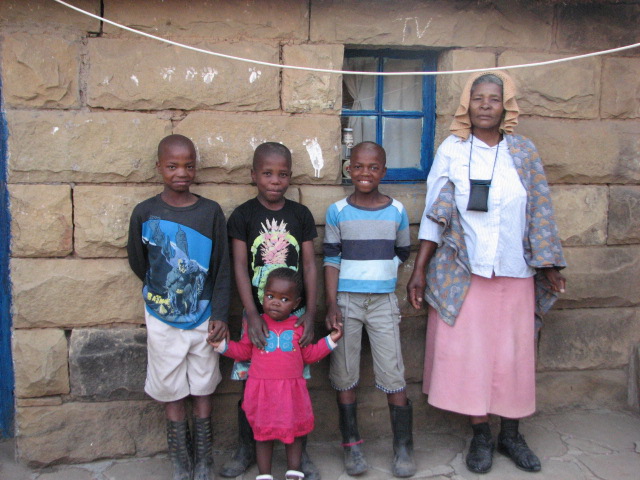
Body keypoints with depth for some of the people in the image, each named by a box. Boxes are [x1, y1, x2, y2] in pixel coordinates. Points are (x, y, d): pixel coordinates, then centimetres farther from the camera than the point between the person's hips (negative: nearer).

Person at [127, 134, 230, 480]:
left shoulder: (211, 212, -6)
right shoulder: (144, 213, -6)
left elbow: (223, 268, -3)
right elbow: (137, 262, 7)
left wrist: (219, 314, -8)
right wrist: (160, 292, 7)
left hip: (203, 318, 0)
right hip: (163, 321, 0)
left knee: (202, 389, 12)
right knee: (171, 392, 10)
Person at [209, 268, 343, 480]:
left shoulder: (299, 326, 2)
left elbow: (309, 354, 8)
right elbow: (243, 351, 7)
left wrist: (330, 341, 1)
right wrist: (223, 345, -6)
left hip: (292, 390, 1)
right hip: (261, 389, -1)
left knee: (294, 431, 13)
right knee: (263, 432, 10)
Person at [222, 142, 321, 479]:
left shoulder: (300, 214, 3)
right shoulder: (243, 216, -2)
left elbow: (309, 265, 3)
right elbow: (240, 267, -6)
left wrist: (310, 313, -5)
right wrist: (252, 315, -14)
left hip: (295, 313, 1)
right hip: (256, 313, -1)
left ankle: (300, 451, 25)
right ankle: (246, 449, 27)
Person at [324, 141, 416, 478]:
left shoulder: (397, 211, 2)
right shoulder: (337, 211, -1)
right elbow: (331, 260, -1)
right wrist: (331, 304, -8)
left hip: (384, 301, 0)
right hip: (346, 301, 0)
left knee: (393, 376, 0)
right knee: (345, 376, 7)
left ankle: (403, 447, 15)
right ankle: (351, 444, 21)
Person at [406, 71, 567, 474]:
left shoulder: (525, 152, 4)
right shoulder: (451, 150, -1)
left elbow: (539, 213, 6)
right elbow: (435, 215, -2)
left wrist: (549, 266, 6)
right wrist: (419, 270, -5)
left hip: (513, 273, 2)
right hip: (463, 273, -1)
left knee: (514, 354, 8)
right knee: (467, 353, 3)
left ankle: (511, 434, 26)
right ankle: (481, 436, 20)